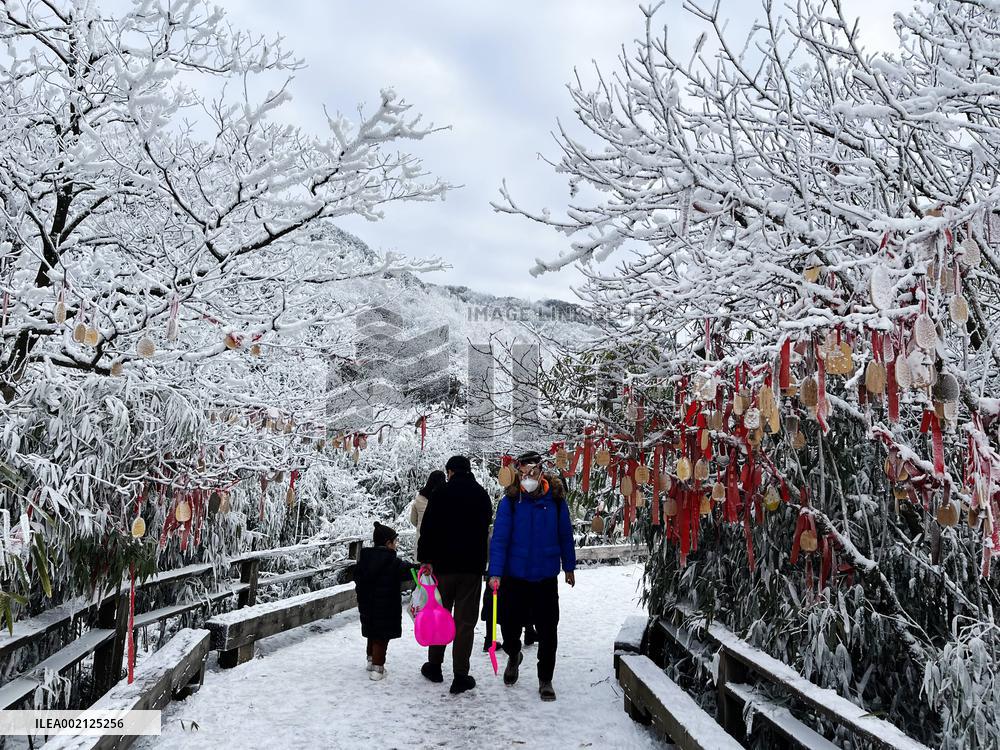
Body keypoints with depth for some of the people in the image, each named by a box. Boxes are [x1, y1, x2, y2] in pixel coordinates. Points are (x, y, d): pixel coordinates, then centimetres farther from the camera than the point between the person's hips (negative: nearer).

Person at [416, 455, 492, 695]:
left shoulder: (440, 494, -5)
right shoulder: (482, 495, 6)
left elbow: (427, 530, -9)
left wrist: (425, 559, -6)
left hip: (443, 565, -1)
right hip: (473, 566, 1)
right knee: (465, 621, 2)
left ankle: (434, 666, 24)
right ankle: (460, 676, 1)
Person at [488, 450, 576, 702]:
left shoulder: (555, 499, -4)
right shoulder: (510, 501, -9)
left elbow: (565, 535, 7)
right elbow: (499, 538, -12)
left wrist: (569, 567, 13)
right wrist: (495, 573, -21)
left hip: (546, 577, 1)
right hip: (515, 577, 0)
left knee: (548, 631, 3)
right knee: (510, 625, 9)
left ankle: (545, 681, 19)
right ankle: (513, 656, 42)